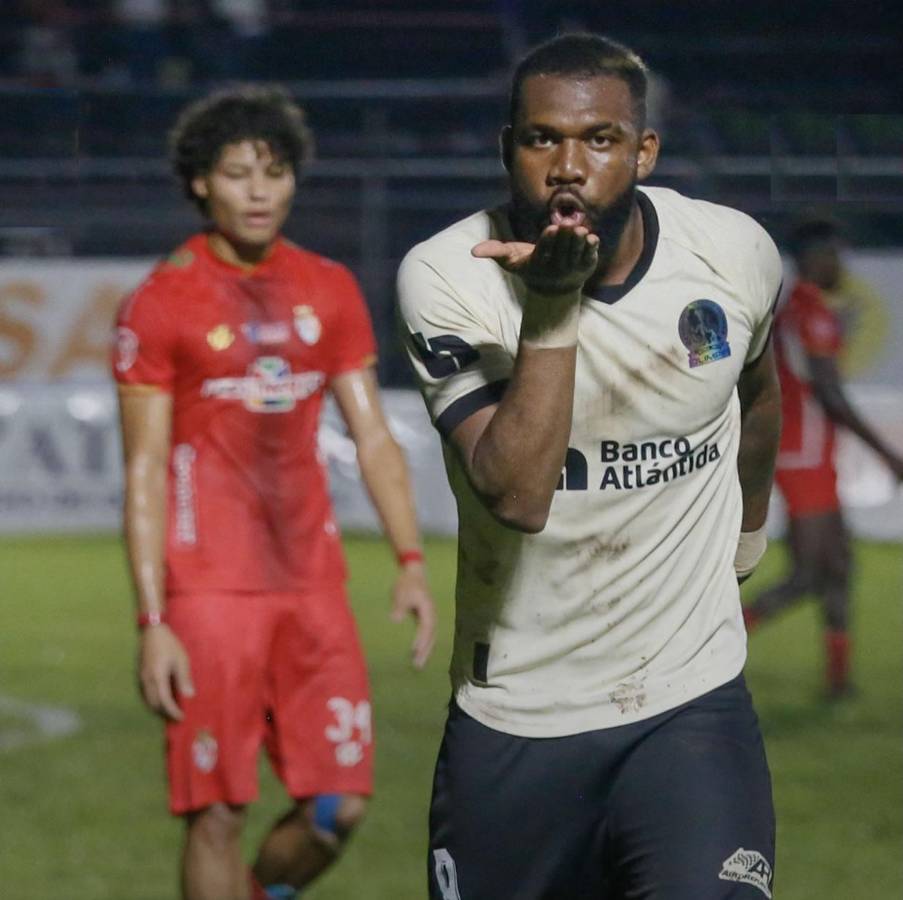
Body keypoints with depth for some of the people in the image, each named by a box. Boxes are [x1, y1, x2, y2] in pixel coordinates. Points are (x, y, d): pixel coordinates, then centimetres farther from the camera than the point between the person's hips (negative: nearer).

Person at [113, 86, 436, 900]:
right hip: (208, 589, -4)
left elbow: (373, 437, 13)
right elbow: (144, 473, -4)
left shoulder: (330, 291, 11)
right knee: (218, 812, -4)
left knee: (339, 805, -1)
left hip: (313, 585, 4)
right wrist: (152, 623, -10)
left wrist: (412, 563, 0)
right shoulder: (161, 303, -2)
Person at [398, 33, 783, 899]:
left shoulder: (736, 254, -5)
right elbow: (518, 496, -24)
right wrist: (552, 311, -31)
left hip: (689, 702, 0)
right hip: (509, 720, 0)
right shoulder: (447, 279, -13)